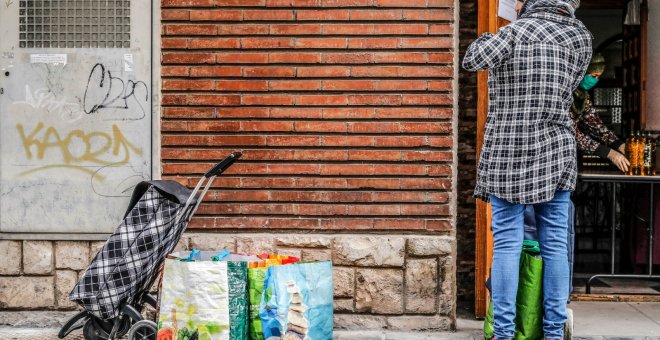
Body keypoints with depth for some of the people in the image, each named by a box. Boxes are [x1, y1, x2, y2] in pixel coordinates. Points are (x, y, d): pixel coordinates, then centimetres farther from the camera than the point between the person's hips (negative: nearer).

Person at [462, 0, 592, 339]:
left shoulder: (516, 33, -10)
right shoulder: (582, 36, 5)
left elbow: (472, 59, -5)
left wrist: (493, 34, 15)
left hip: (509, 156, -4)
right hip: (557, 155, 4)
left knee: (507, 244, -1)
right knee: (554, 244, 7)